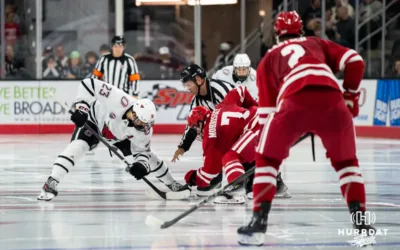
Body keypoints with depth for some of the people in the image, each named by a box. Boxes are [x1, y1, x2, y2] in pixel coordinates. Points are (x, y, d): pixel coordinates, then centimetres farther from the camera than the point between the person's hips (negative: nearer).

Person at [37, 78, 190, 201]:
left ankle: (172, 185, 27)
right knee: (78, 145, -30)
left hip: (120, 137, 5)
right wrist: (81, 107, -42)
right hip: (95, 119, -4)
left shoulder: (144, 130, -26)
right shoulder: (119, 100, -43)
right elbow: (89, 84, -40)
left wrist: (141, 164, -35)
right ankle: (50, 184, -34)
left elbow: (142, 150, -13)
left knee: (148, 156, 4)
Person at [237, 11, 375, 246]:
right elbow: (355, 61, 20)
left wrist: (279, 141, 33)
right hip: (331, 98, 1)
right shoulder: (317, 43, 34)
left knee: (267, 160, 18)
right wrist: (351, 95, 34)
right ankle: (361, 221, 14)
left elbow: (266, 109, 25)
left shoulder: (269, 58, 31)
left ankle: (259, 222, 8)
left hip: (294, 100, -1)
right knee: (346, 162, 23)